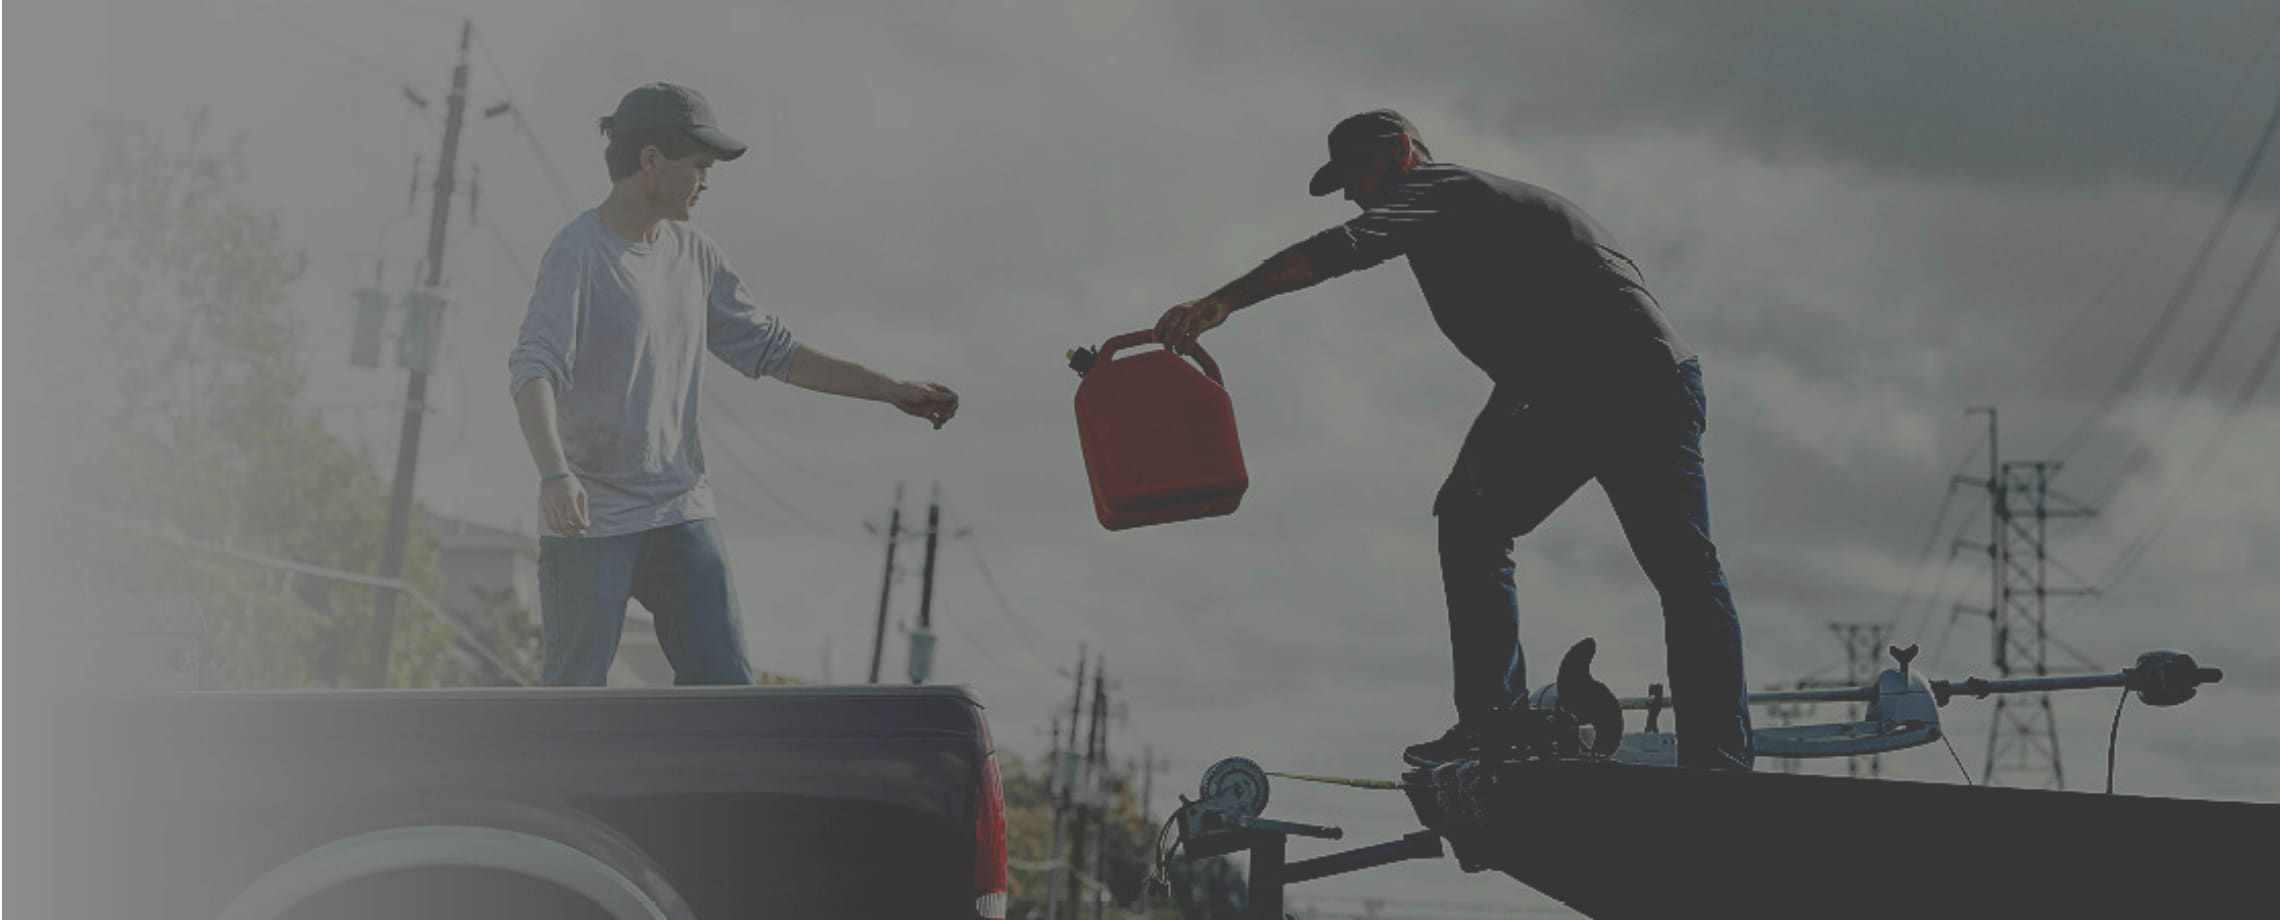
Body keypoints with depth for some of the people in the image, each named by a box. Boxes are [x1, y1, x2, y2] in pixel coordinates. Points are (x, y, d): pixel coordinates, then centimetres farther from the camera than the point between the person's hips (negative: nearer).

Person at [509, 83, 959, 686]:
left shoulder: (693, 255, 11)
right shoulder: (578, 255, -10)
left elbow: (770, 351, 18)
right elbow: (534, 370, -22)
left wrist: (892, 390, 16)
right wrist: (554, 473, -39)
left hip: (682, 514, 6)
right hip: (591, 523, -6)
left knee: (726, 689, 0)